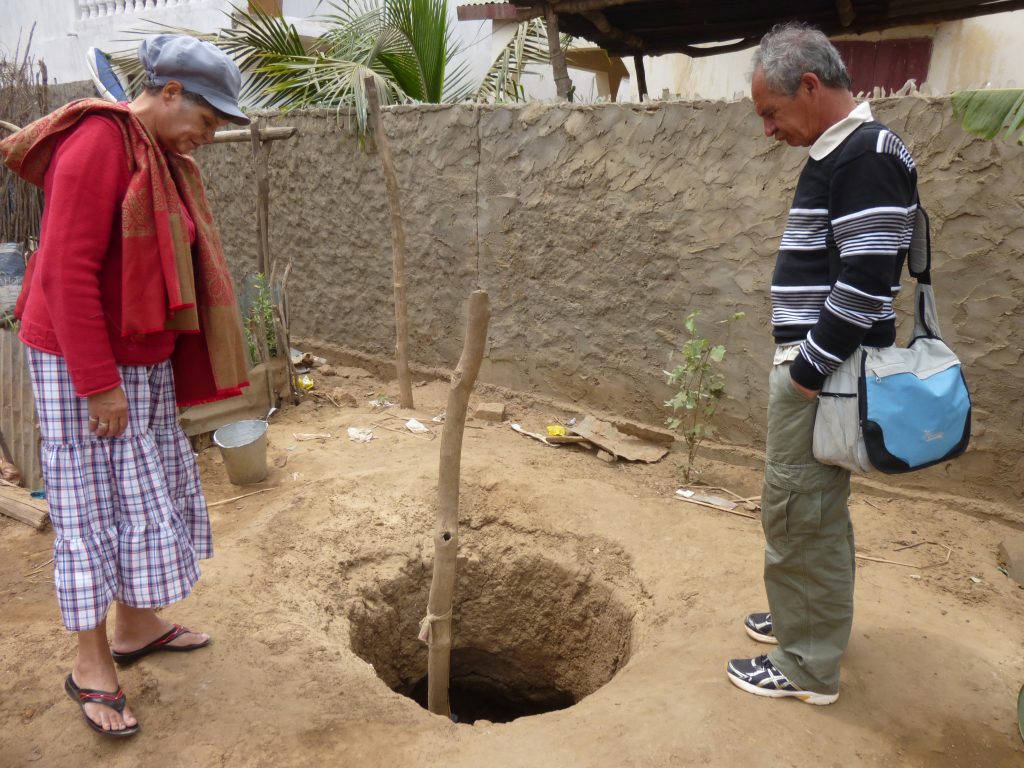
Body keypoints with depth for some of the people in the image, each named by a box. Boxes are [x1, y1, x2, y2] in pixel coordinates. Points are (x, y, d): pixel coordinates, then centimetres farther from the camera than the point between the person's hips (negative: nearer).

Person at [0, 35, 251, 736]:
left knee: (154, 489, 15)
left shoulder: (163, 156, 10)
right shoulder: (98, 145, -18)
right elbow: (68, 272, -22)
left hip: (146, 361, 9)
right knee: (91, 502, 1)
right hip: (84, 362, -9)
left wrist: (164, 365, 16)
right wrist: (99, 383, -21)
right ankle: (92, 666, 16)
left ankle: (138, 626, 32)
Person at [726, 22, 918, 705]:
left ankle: (807, 666, 14)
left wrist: (810, 370, -18)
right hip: (813, 361, 10)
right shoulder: (839, 154, 14)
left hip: (825, 369, -10)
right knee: (818, 508, 20)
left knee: (798, 513, -1)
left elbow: (866, 282, -23)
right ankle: (814, 619, 37)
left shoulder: (868, 155, -16)